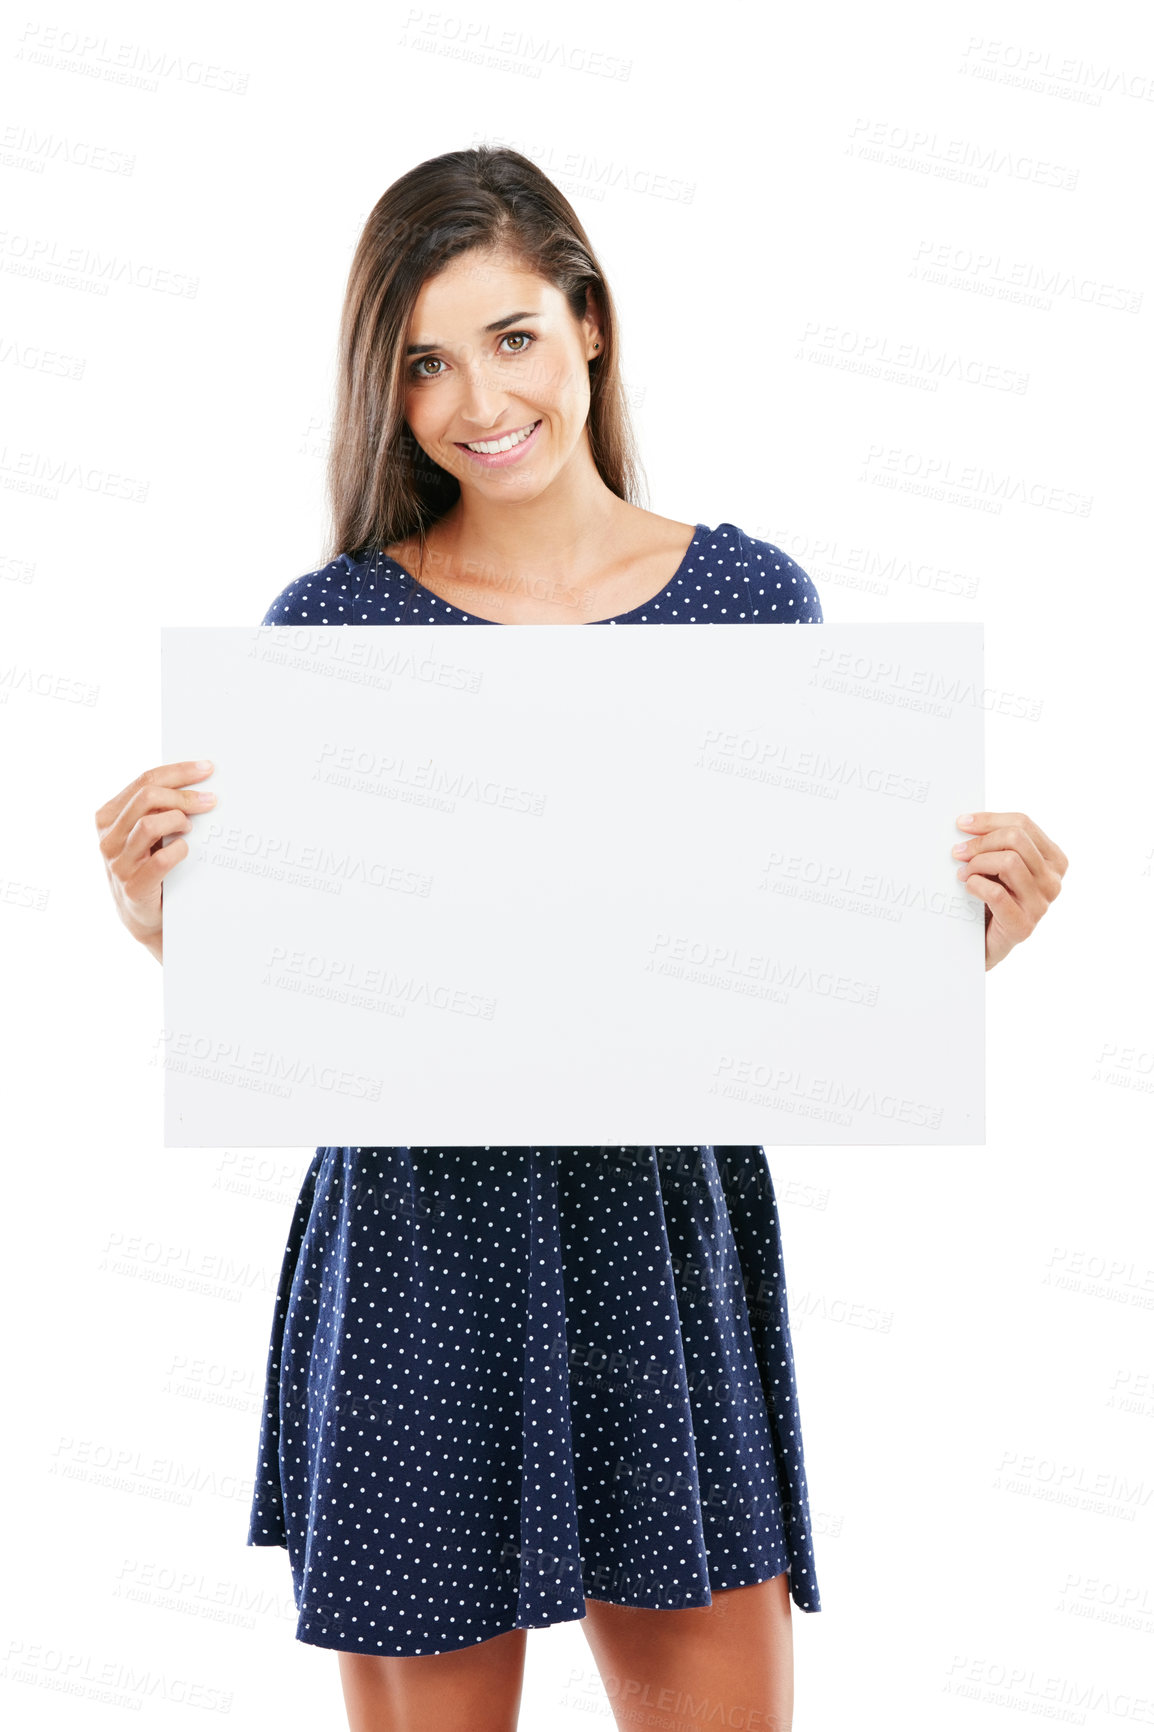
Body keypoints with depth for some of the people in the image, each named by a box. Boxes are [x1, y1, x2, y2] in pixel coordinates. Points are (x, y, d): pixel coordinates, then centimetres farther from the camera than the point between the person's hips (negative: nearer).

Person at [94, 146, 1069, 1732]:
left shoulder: (750, 593, 3)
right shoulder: (332, 622, -1)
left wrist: (968, 940, -9)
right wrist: (161, 921, -16)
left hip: (675, 1242, 2)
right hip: (415, 1254, -1)